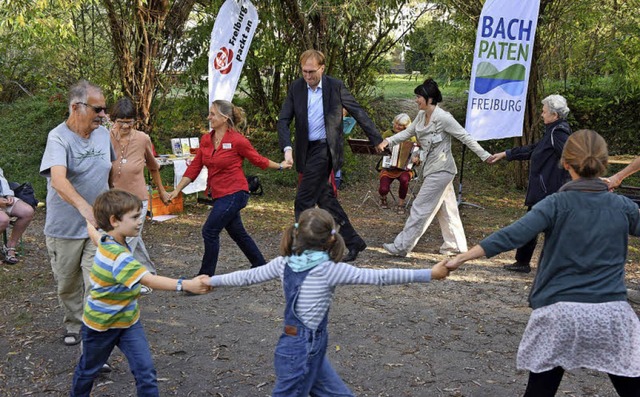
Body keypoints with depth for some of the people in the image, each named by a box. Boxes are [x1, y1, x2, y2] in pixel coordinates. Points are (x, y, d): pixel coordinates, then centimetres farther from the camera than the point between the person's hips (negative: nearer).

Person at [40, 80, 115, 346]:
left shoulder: (103, 134, 1)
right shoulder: (58, 137, -17)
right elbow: (58, 180, -35)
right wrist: (85, 208, -52)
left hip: (98, 227, 3)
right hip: (65, 228, -3)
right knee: (67, 285, 14)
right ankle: (74, 326, 37)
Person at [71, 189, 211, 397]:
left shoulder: (108, 240, -7)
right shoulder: (117, 256, -36)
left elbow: (95, 234, 18)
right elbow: (150, 280, -47)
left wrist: (89, 221, 41)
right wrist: (185, 285, -57)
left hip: (129, 321, 7)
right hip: (101, 324, -7)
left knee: (146, 372, -6)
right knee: (89, 369, 21)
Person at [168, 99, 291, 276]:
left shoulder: (237, 140, -14)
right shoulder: (206, 140, 5)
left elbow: (258, 160, 0)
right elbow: (194, 167, 6)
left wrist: (280, 166, 9)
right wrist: (177, 190, 3)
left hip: (234, 193, -7)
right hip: (219, 194, 7)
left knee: (210, 231, -8)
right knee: (237, 232, 17)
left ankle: (206, 275, 5)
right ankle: (260, 265, 33)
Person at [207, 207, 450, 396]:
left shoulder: (283, 264, -2)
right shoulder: (330, 270, -17)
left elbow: (247, 276, 9)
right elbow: (380, 277, -17)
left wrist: (211, 281, 26)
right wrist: (430, 274, -13)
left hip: (302, 348, 6)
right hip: (304, 350, -6)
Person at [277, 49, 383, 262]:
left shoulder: (335, 86, -7)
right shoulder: (296, 87, 3)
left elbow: (358, 112, -1)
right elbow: (284, 120, 0)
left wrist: (378, 140, 1)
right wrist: (287, 148, -15)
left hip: (325, 148, -6)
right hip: (306, 149, 6)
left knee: (303, 201, -8)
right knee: (325, 199, 12)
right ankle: (353, 242, 23)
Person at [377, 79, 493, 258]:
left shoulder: (442, 117, -18)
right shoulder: (421, 115, 6)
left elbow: (465, 137, -16)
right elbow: (408, 132, 18)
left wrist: (485, 156, -15)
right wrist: (388, 141, 4)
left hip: (441, 170, -9)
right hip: (433, 169, 9)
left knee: (421, 207, -6)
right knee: (446, 208, 15)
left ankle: (401, 246, -2)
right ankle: (456, 246, 25)